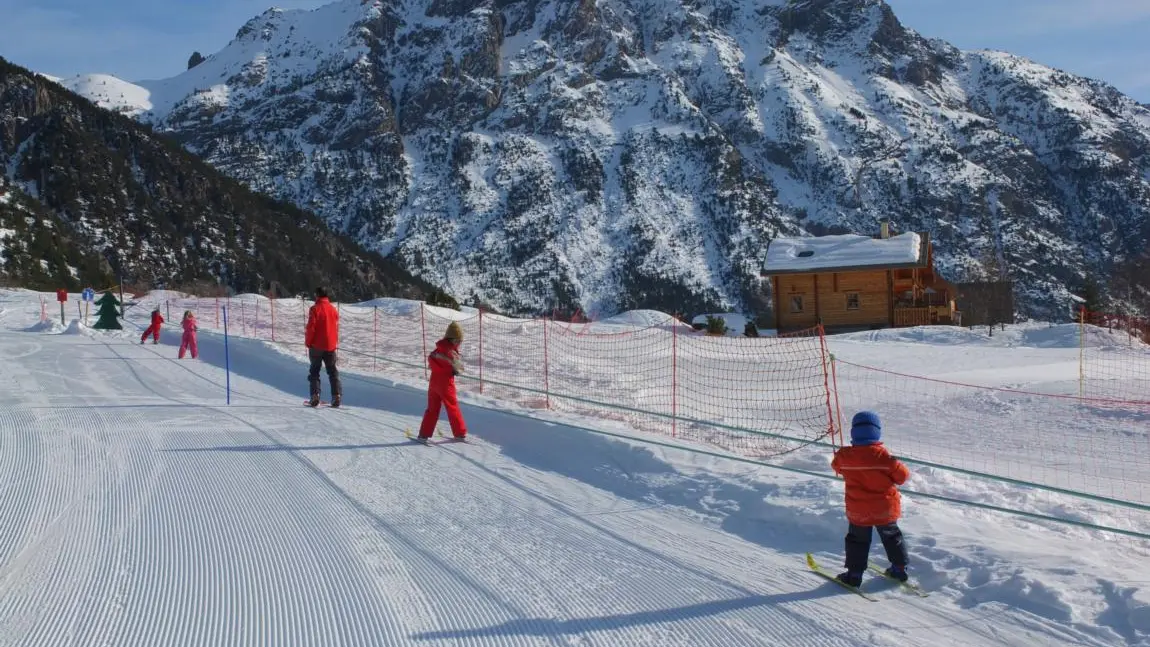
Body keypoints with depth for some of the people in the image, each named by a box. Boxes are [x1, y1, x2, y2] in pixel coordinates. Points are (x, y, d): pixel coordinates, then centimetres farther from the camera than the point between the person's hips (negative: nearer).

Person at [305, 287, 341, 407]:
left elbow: (311, 327, -13)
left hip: (317, 345, -4)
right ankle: (336, 396, 0)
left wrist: (307, 342, -2)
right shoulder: (333, 309, 4)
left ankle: (315, 395, -2)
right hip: (331, 346, 4)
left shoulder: (315, 309, -11)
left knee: (314, 371, 7)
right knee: (333, 371, 10)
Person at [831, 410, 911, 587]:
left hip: (858, 512, 0)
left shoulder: (844, 456, -15)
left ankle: (854, 574, 17)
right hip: (886, 509, 0)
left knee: (857, 540, 16)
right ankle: (900, 568, 32)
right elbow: (902, 475, -11)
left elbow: (836, 466, 8)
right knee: (891, 536, 23)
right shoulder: (883, 456, -20)